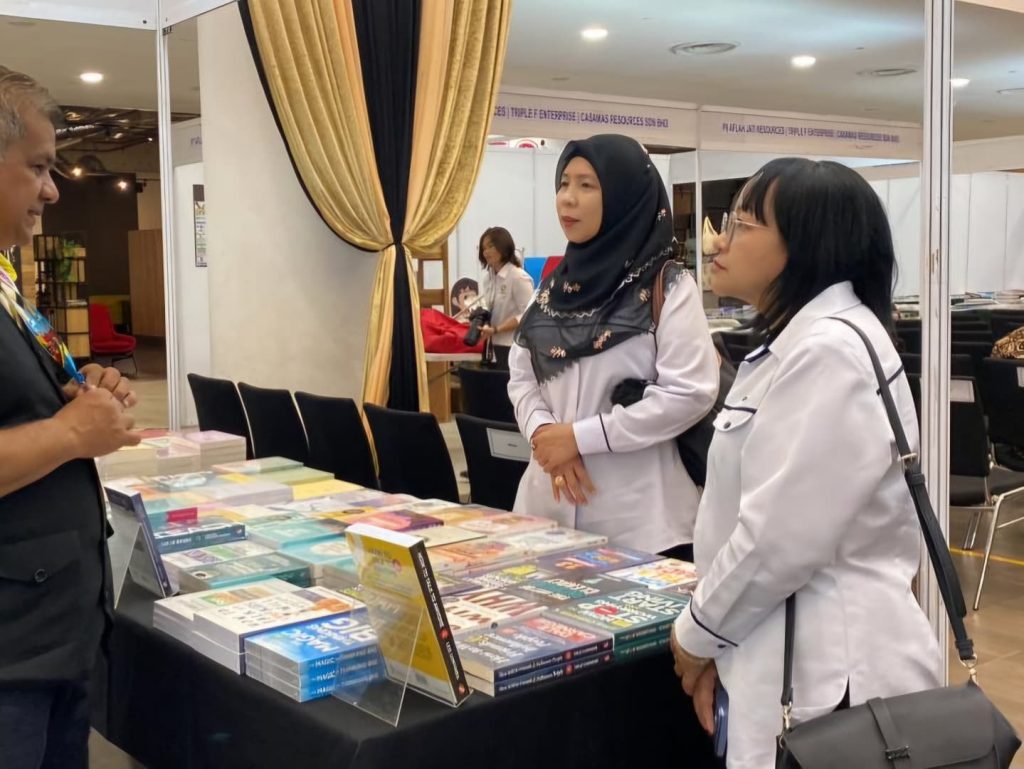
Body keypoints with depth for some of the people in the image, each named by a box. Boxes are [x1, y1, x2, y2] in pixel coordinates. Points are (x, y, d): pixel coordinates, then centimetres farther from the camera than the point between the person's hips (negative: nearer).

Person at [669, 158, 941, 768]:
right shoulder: (799, 341, 13)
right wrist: (718, 639, 10)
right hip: (788, 651, 10)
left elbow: (782, 538, -24)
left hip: (827, 666, -10)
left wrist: (698, 631, -8)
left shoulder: (830, 351, -21)